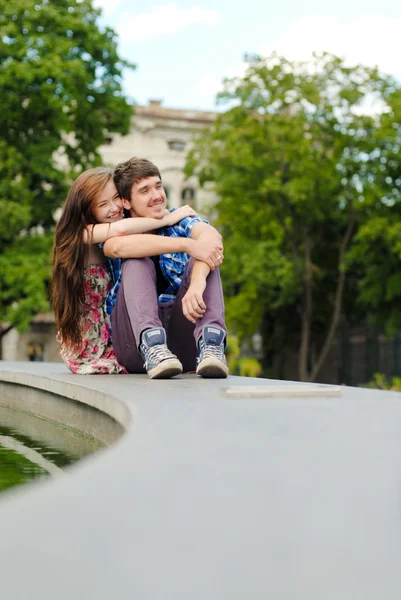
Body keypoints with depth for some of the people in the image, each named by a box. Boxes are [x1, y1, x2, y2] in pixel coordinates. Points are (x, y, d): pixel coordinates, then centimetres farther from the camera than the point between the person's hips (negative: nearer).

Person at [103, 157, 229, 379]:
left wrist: (198, 281, -39)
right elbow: (119, 247, -23)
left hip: (183, 342, 1)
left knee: (203, 262, -18)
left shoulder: (180, 221, 8)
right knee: (137, 264, -20)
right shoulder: (115, 231, 5)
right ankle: (151, 346, -44)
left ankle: (210, 343, -41)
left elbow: (211, 236, -17)